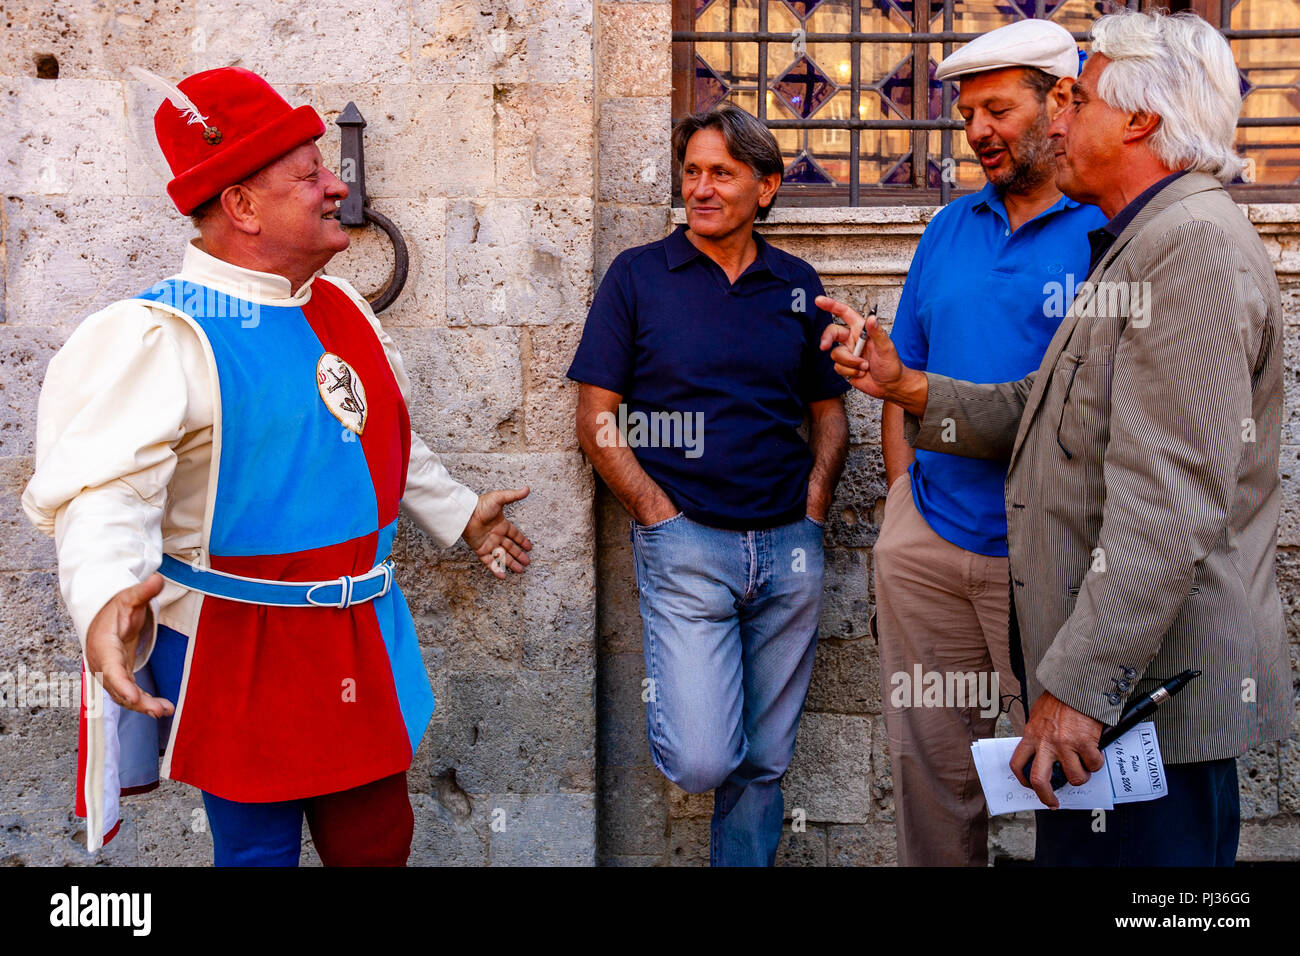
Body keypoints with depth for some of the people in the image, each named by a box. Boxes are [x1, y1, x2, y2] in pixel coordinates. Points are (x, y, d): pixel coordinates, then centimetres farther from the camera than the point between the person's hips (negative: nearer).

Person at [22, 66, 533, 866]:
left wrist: (461, 513, 30)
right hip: (244, 655, -7)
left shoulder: (342, 306, 8)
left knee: (378, 839, 17)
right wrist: (105, 598, -46)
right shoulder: (162, 336, -18)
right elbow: (106, 489, -28)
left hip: (363, 640, 7)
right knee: (259, 847, 9)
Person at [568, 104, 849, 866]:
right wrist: (659, 514, -10)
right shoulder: (638, 276, 1)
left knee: (764, 763, 10)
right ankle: (674, 687, 22)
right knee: (702, 761, -10)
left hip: (789, 547, 3)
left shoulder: (797, 286, 10)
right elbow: (597, 419, -1)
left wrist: (814, 505, 0)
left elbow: (830, 412, 16)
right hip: (686, 544, -3)